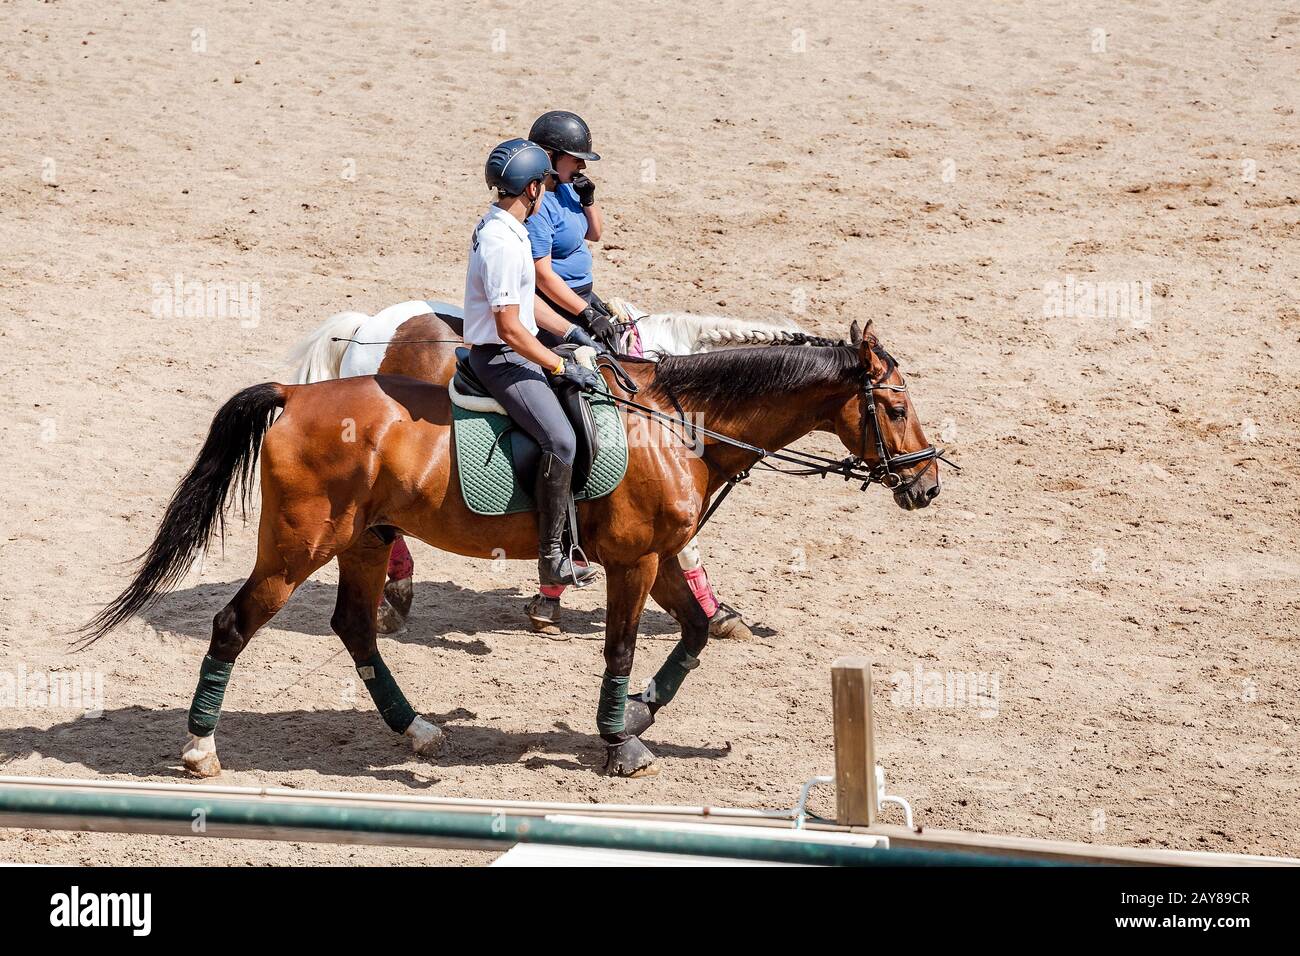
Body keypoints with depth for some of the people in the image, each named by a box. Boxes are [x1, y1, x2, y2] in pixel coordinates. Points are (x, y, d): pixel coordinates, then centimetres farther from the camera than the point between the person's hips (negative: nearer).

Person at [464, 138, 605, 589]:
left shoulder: (501, 227, 10)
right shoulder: (502, 243, -23)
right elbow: (510, 329, -24)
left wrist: (572, 332, 14)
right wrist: (563, 367, -17)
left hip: (518, 352, 11)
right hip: (500, 359, -11)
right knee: (560, 439, -24)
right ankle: (551, 556, -20)